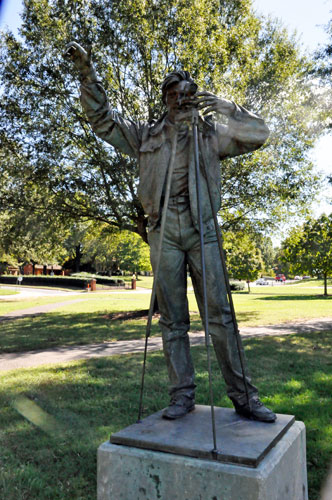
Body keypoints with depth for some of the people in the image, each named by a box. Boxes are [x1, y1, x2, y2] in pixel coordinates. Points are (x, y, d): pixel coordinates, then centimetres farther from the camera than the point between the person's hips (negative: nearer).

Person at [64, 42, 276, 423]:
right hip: (163, 230, 1)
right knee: (172, 318, 2)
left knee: (219, 312, -4)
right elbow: (101, 117, 18)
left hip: (201, 228, -1)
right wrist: (86, 72, 8)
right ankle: (182, 395, 11)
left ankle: (242, 395, 3)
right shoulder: (147, 135, 17)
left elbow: (258, 135, 11)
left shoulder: (211, 135, 16)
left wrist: (228, 109, 1)